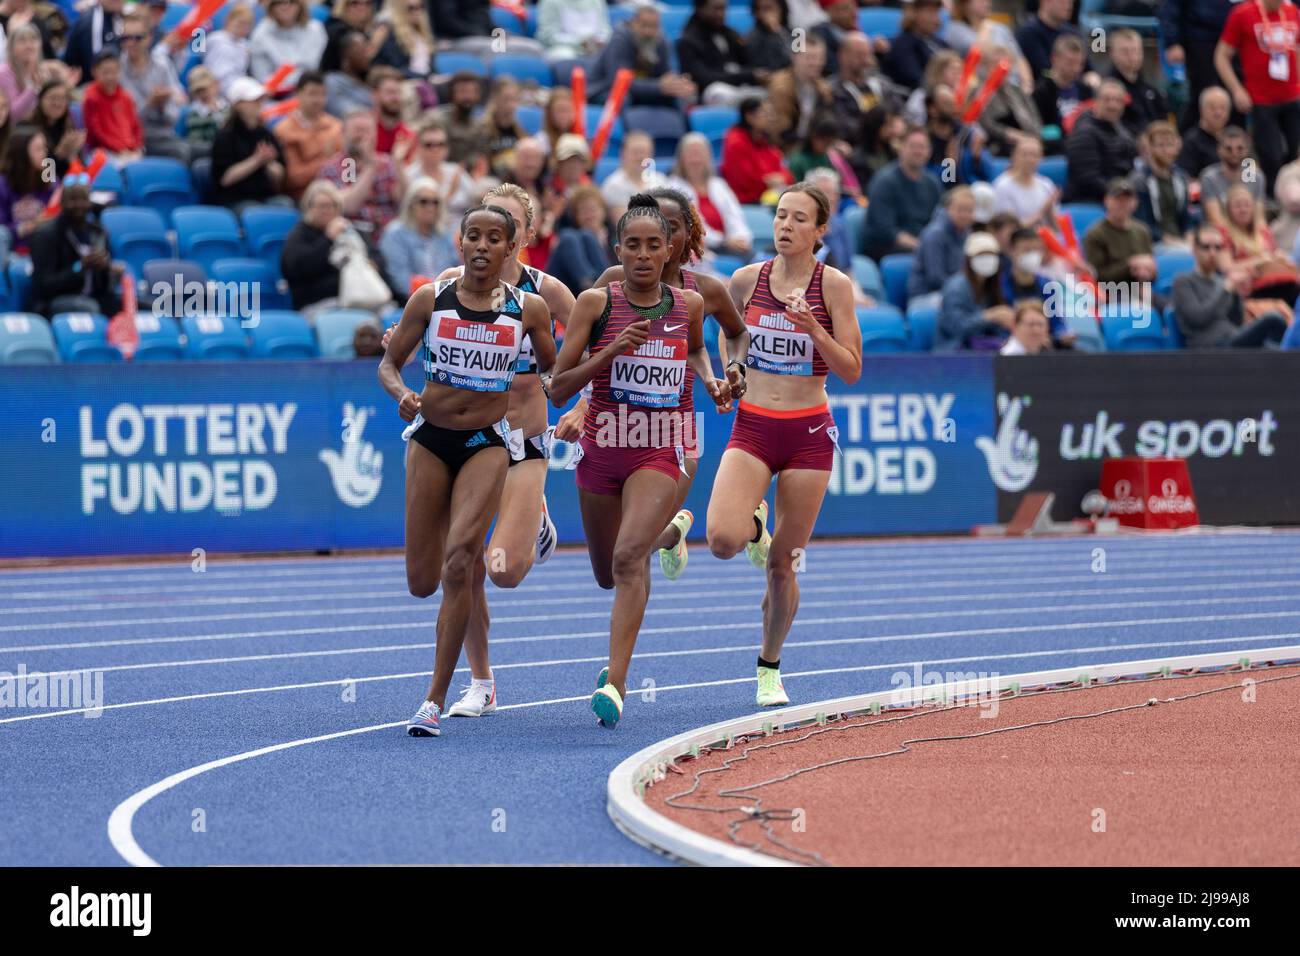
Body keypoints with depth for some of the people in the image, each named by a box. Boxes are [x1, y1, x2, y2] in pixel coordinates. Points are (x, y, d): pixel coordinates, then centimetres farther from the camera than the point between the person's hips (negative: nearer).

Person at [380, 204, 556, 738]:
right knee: (422, 584, 5)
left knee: (458, 567, -20)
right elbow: (389, 363, 3)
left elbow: (554, 370, 12)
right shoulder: (430, 299, -3)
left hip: (487, 444, -2)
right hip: (430, 438, 2)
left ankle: (436, 700, -15)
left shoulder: (528, 308, -3)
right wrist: (401, 394, -17)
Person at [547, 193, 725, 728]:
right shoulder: (595, 303, -5)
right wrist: (611, 349, -19)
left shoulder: (689, 305, 2)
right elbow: (558, 389, -7)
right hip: (602, 450, 1)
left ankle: (615, 683, -31)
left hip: (659, 453, -1)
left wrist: (711, 381, 7)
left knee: (629, 558, -25)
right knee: (608, 576, 17)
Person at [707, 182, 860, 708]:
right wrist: (729, 378, 10)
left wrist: (814, 329, -22)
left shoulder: (834, 285, -6)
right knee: (723, 541, -21)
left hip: (808, 432, -1)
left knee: (781, 562, 4)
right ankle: (755, 526, 17)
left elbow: (851, 371, -8)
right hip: (751, 428, 1)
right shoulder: (746, 280, 1)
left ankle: (770, 666, 24)